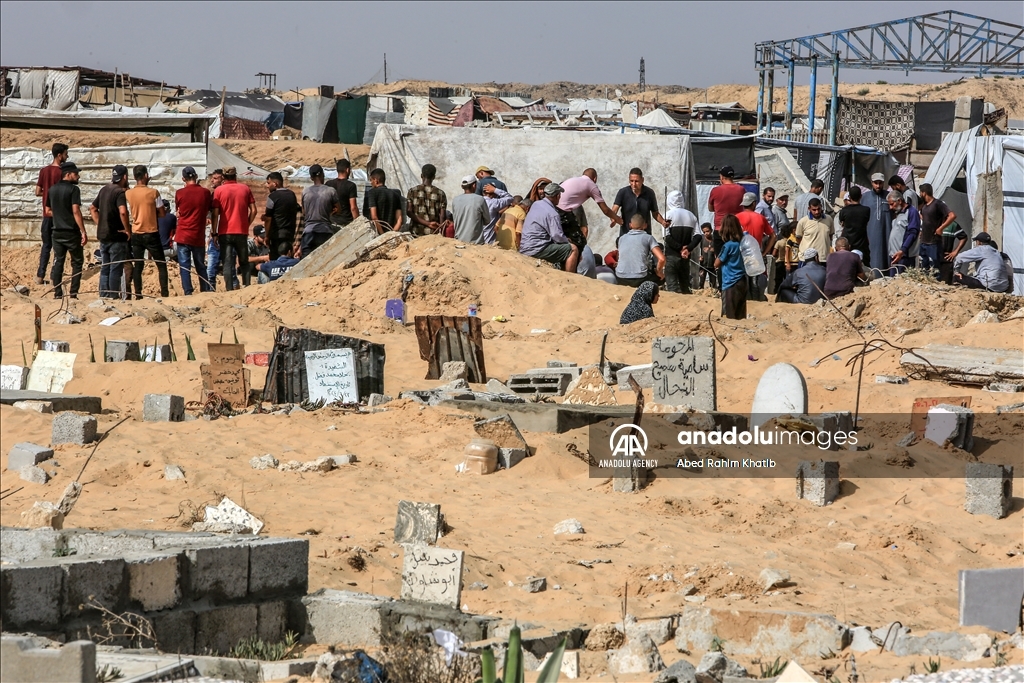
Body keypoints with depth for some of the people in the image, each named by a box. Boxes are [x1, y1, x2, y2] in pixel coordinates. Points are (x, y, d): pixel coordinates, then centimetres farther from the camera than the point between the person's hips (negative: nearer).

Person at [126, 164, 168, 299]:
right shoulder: (153, 193, -10)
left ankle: (138, 295, 3)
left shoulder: (128, 194, 0)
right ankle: (164, 293, 2)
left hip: (136, 234, 3)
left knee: (138, 266, 7)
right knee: (161, 264, 7)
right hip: (151, 234, -3)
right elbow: (162, 213, -4)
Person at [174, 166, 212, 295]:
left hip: (183, 236, -1)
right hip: (199, 236, 1)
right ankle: (206, 292, 12)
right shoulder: (205, 192, -3)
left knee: (184, 266, 0)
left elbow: (179, 212, 8)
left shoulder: (179, 193, -5)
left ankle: (188, 292, -7)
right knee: (200, 266, 13)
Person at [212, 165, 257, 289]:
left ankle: (230, 289, -8)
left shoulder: (219, 190, -3)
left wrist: (214, 233, 0)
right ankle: (247, 287, 8)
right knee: (244, 262, 13)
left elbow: (215, 214, -5)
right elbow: (253, 210, 3)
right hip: (242, 231, 2)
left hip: (225, 232, -2)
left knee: (227, 263, -1)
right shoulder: (245, 189, 4)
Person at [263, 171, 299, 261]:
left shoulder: (273, 196, -11)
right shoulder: (292, 195, 10)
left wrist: (267, 237, -3)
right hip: (290, 234, 7)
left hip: (277, 235, -7)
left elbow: (268, 219, -11)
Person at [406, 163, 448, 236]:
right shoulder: (440, 193, 3)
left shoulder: (412, 191, 4)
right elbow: (442, 217, -1)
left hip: (417, 233, 0)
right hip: (434, 233, 0)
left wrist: (427, 224, -8)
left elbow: (409, 213, -4)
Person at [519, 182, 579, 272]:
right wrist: (567, 240, 3)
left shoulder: (535, 204, 11)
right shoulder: (552, 214, -16)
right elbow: (558, 237, -18)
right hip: (536, 250, -9)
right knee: (573, 249, -9)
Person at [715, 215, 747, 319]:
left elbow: (717, 264, -5)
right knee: (741, 316, 8)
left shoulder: (728, 245, -13)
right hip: (742, 282, 7)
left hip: (730, 284, -7)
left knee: (729, 315, -3)